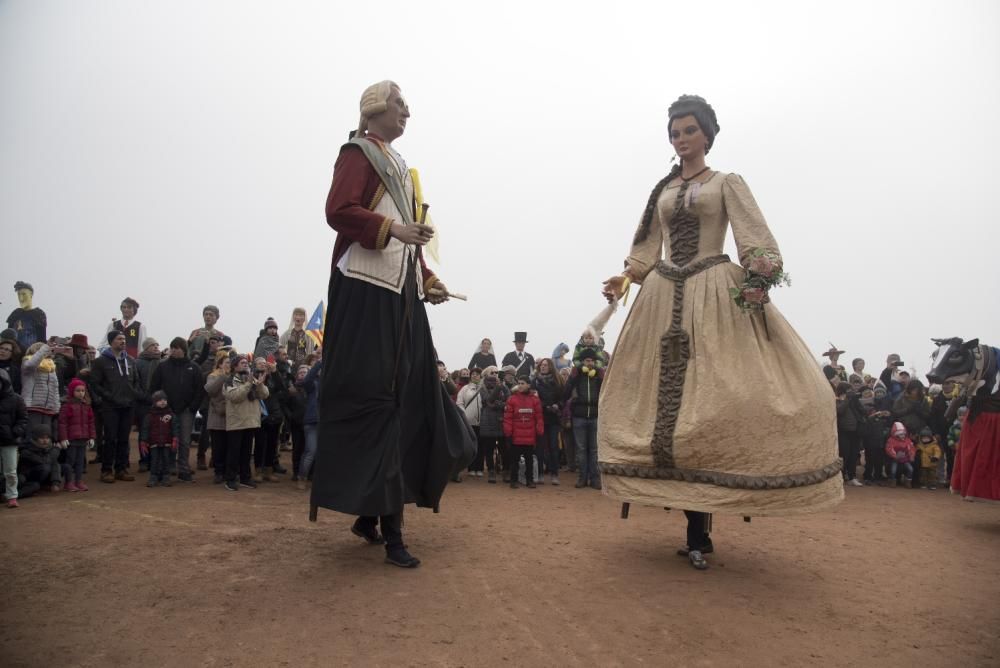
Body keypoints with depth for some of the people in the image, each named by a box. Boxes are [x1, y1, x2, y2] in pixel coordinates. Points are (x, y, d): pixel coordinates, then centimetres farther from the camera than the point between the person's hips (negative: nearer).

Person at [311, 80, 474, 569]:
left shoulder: (397, 165, 28)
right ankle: (388, 528, -7)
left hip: (401, 293, 9)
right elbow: (338, 210, -14)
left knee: (408, 401, 5)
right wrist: (393, 229, -26)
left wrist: (429, 280, 16)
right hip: (366, 290, -9)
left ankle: (373, 512, 14)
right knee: (370, 401, -9)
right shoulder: (359, 152, 2)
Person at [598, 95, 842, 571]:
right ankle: (696, 530, 7)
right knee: (663, 392, -3)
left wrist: (758, 277, -23)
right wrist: (625, 278, 1)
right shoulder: (661, 190, 18)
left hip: (715, 295, -4)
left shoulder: (727, 183, 7)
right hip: (664, 298, 4)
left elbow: (755, 238, -5)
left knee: (713, 395, -13)